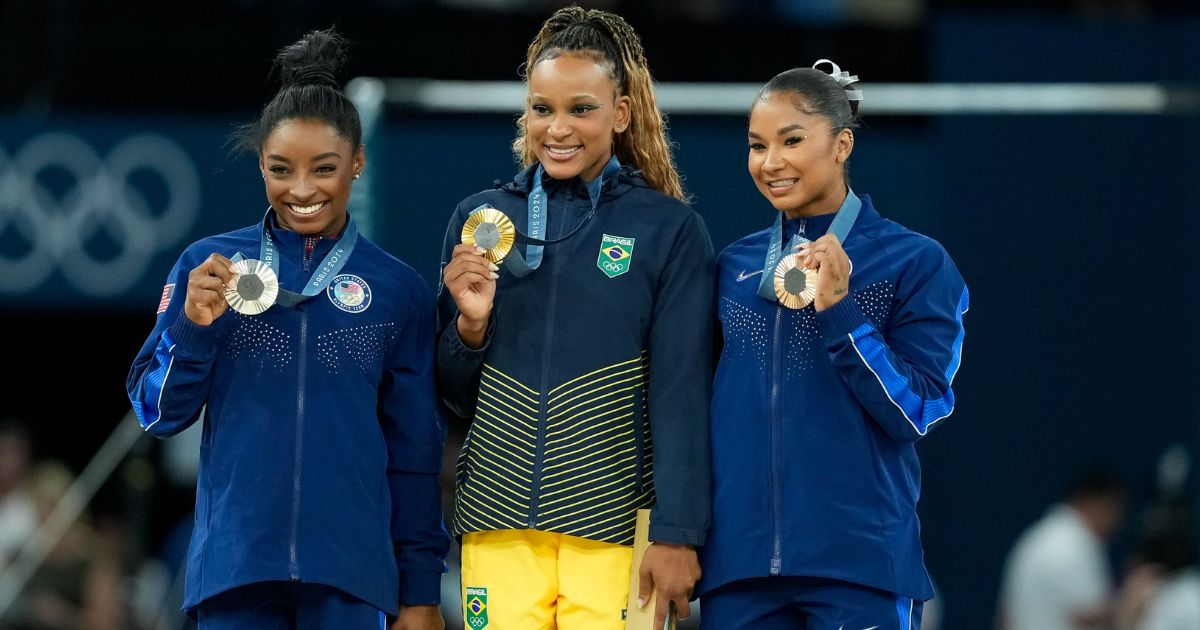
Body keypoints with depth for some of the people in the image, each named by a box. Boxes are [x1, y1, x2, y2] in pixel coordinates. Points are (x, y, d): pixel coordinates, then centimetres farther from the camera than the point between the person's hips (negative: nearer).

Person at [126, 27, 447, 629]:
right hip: (235, 565, 0)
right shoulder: (208, 267, 4)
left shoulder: (397, 290, 5)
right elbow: (158, 413, 5)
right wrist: (193, 326, -12)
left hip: (348, 577, 0)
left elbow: (415, 450, 8)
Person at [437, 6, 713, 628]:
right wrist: (471, 323, -7)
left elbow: (682, 396, -3)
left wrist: (677, 535, -10)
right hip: (500, 523, 3)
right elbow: (455, 393, 13)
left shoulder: (670, 231, 0)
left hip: (615, 526, -3)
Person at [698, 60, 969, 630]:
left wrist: (836, 307, -16)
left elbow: (916, 412, -8)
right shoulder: (734, 267, 12)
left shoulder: (916, 264, 0)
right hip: (739, 561, 4)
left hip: (860, 565, -4)